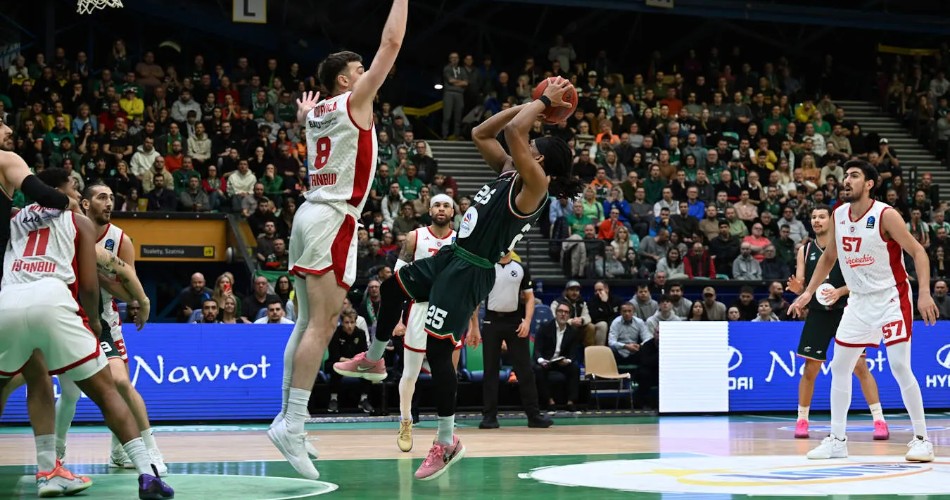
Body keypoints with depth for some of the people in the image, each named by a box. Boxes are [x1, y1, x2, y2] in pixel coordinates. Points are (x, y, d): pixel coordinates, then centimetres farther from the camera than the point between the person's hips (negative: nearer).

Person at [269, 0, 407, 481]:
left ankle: (286, 417, 8)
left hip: (310, 214, 9)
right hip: (333, 220, -9)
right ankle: (293, 425, -21)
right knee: (321, 324, -14)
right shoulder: (354, 100, -4)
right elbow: (391, 43, -4)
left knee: (309, 322, 9)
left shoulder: (318, 111, 16)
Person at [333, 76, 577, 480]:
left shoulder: (535, 186, -19)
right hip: (453, 257, 10)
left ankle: (447, 443, 3)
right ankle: (374, 360, 47)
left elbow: (513, 131, -30)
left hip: (469, 272, -10)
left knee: (438, 349, -9)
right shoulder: (509, 170, 8)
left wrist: (544, 101, -15)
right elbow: (480, 134, 15)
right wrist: (531, 103, 10)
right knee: (392, 287, 25)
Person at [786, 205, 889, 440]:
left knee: (860, 366, -8)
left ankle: (879, 420, -5)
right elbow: (801, 285, 6)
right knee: (809, 369, 2)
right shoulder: (805, 250, 7)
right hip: (817, 314, 2)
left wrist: (841, 291, -21)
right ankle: (802, 420, 16)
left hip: (843, 312, -2)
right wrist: (797, 288, -17)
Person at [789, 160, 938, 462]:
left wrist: (924, 293, -26)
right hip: (859, 301, 7)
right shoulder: (838, 216, 1)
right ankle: (837, 440, 15)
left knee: (900, 368, -13)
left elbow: (918, 252, -15)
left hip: (891, 298, -7)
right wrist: (809, 292, 12)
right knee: (839, 367, 6)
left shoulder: (885, 216, -17)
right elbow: (829, 256, 16)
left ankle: (922, 439, -3)